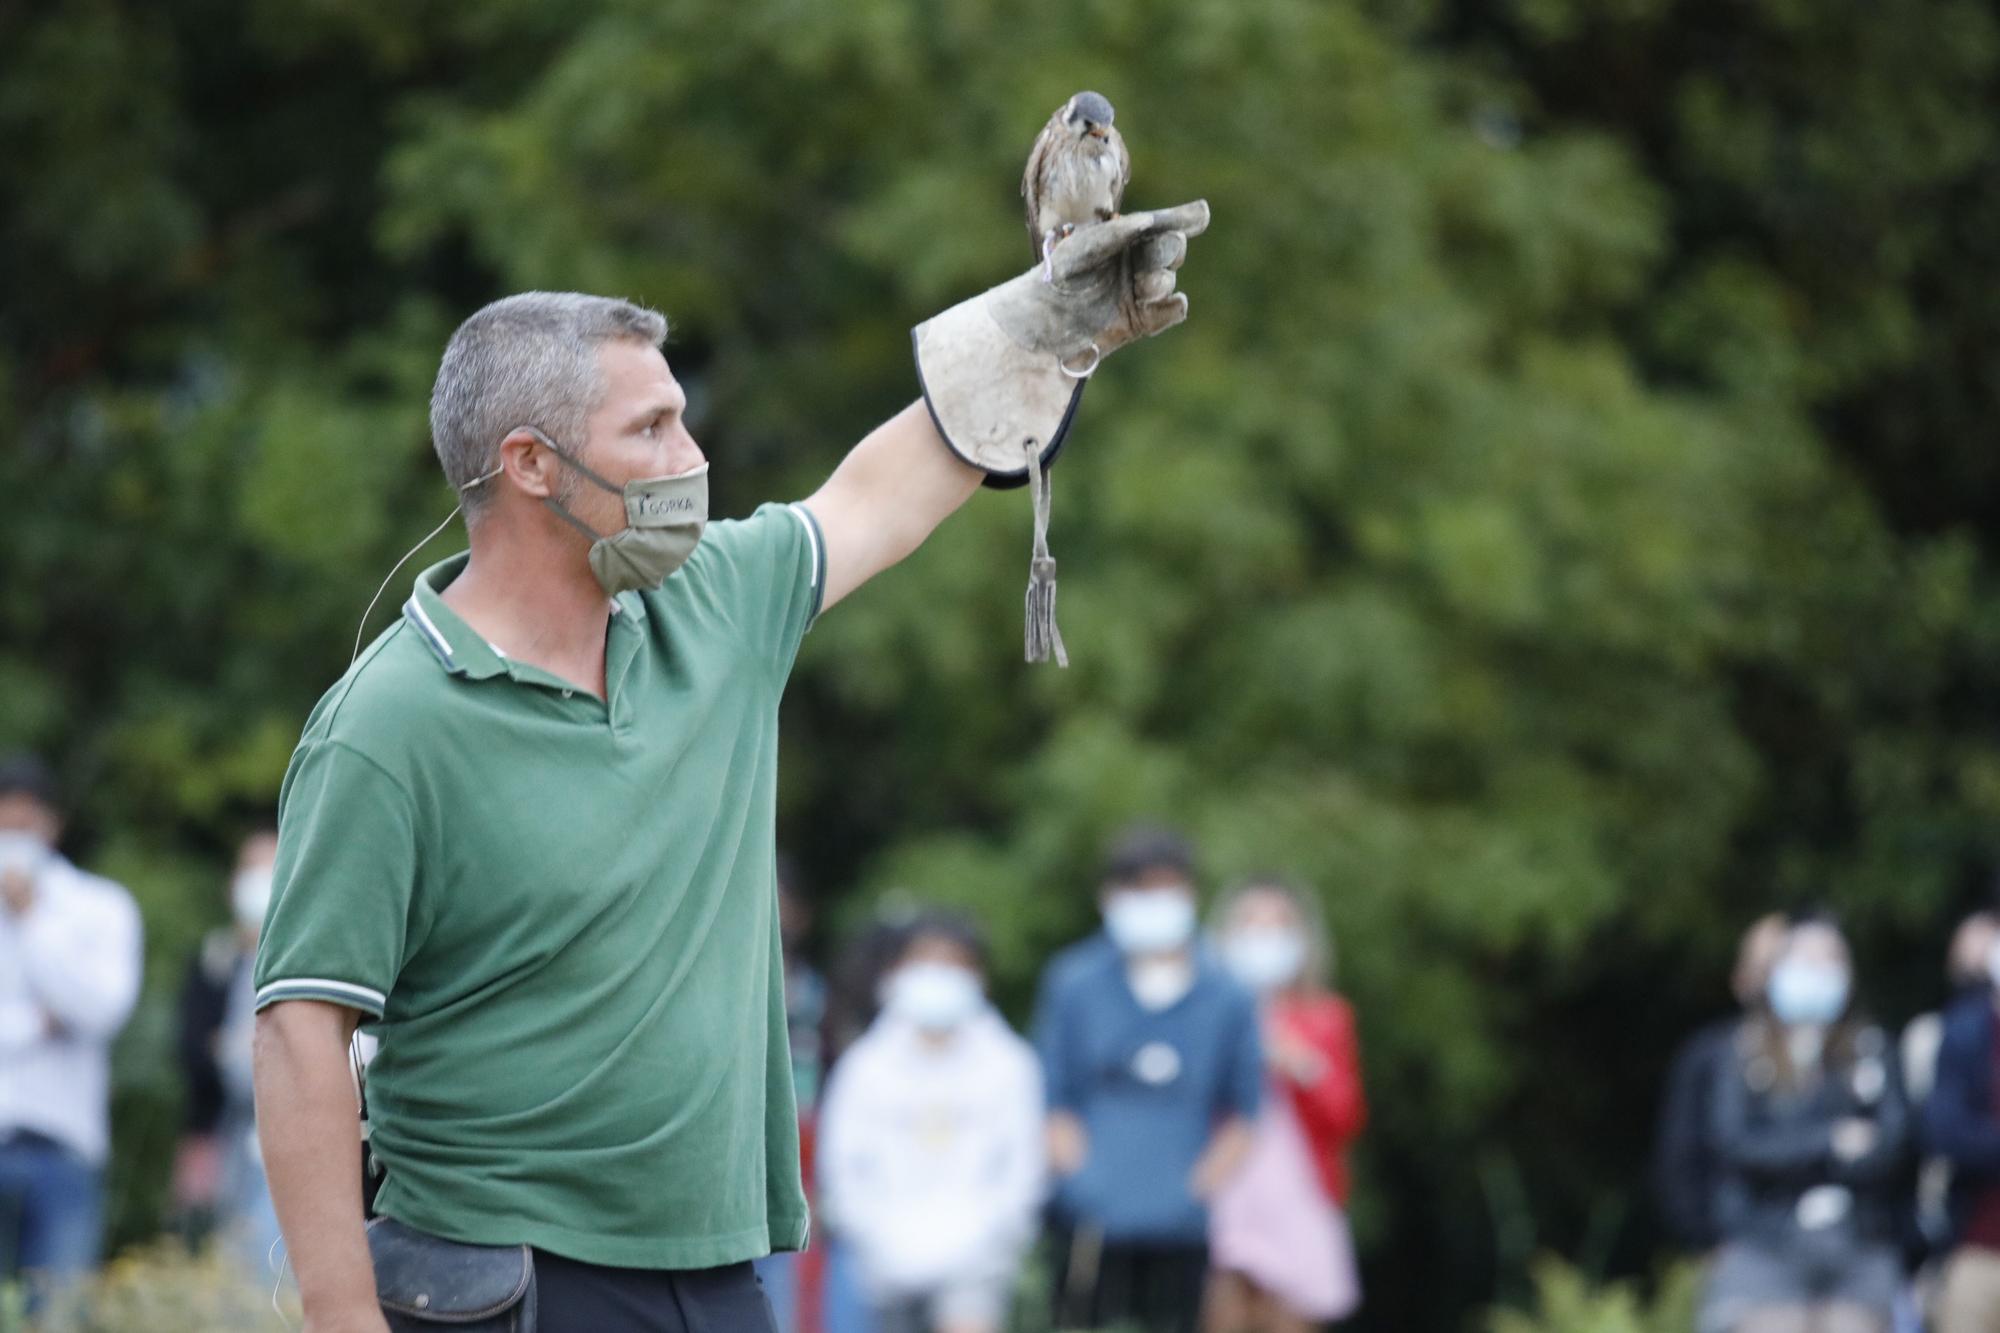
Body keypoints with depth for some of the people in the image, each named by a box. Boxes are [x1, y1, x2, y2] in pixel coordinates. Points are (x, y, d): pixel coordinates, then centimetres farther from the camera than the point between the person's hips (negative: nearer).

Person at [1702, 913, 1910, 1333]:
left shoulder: (1871, 1048, 9)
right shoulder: (1747, 1051, 5)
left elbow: (1893, 1137, -2)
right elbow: (1734, 1141, -6)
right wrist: (1831, 1143, -9)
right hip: (1766, 1244, -2)